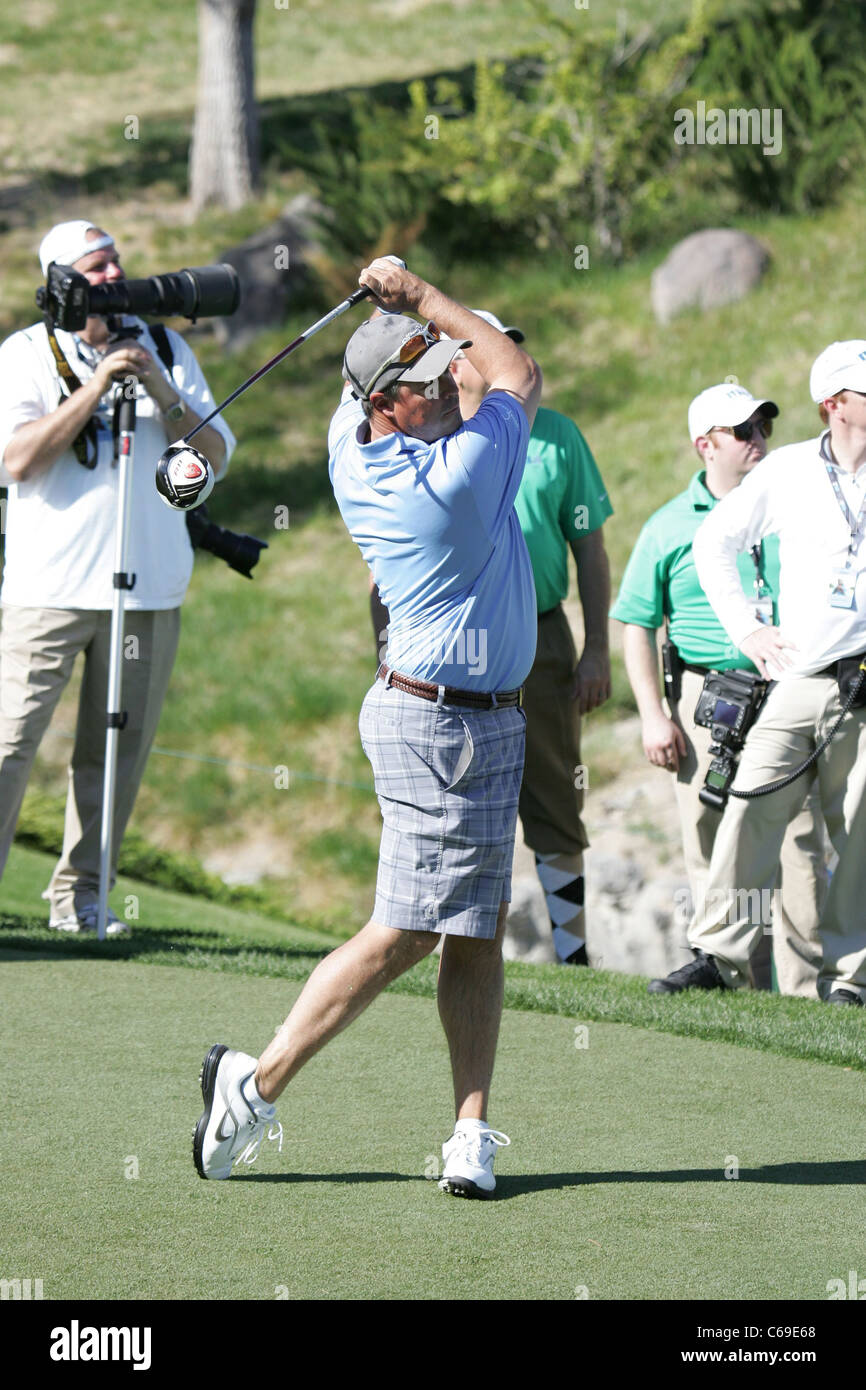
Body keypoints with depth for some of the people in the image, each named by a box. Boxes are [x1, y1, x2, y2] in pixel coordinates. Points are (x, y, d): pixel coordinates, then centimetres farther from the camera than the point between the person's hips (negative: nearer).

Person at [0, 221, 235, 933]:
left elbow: (216, 455, 6)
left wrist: (164, 396, -10)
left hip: (150, 584, 3)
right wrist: (96, 387, -15)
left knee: (116, 751, 4)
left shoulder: (167, 350, 11)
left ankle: (80, 897, 11)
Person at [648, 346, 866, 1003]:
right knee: (751, 811, -9)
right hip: (801, 677, 0)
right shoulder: (787, 472, 5)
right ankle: (719, 956, -4)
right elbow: (715, 541, 18)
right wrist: (745, 628, 10)